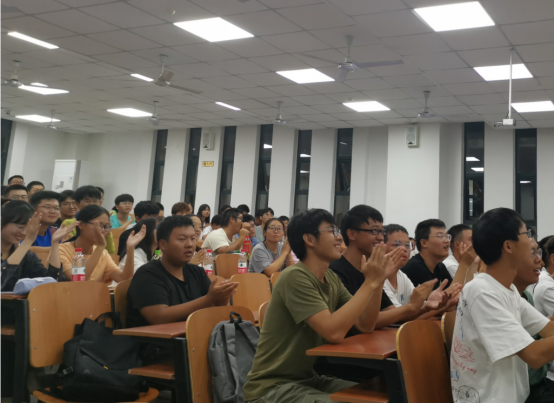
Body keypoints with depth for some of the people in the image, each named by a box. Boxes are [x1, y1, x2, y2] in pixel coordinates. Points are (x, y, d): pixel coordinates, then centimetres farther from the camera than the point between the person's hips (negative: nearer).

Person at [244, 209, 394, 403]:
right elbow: (334, 332, -28)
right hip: (273, 387, -8)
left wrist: (377, 282, -10)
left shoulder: (331, 278, 5)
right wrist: (370, 282, -23)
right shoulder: (296, 277, -20)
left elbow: (365, 325, 4)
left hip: (308, 379, 8)